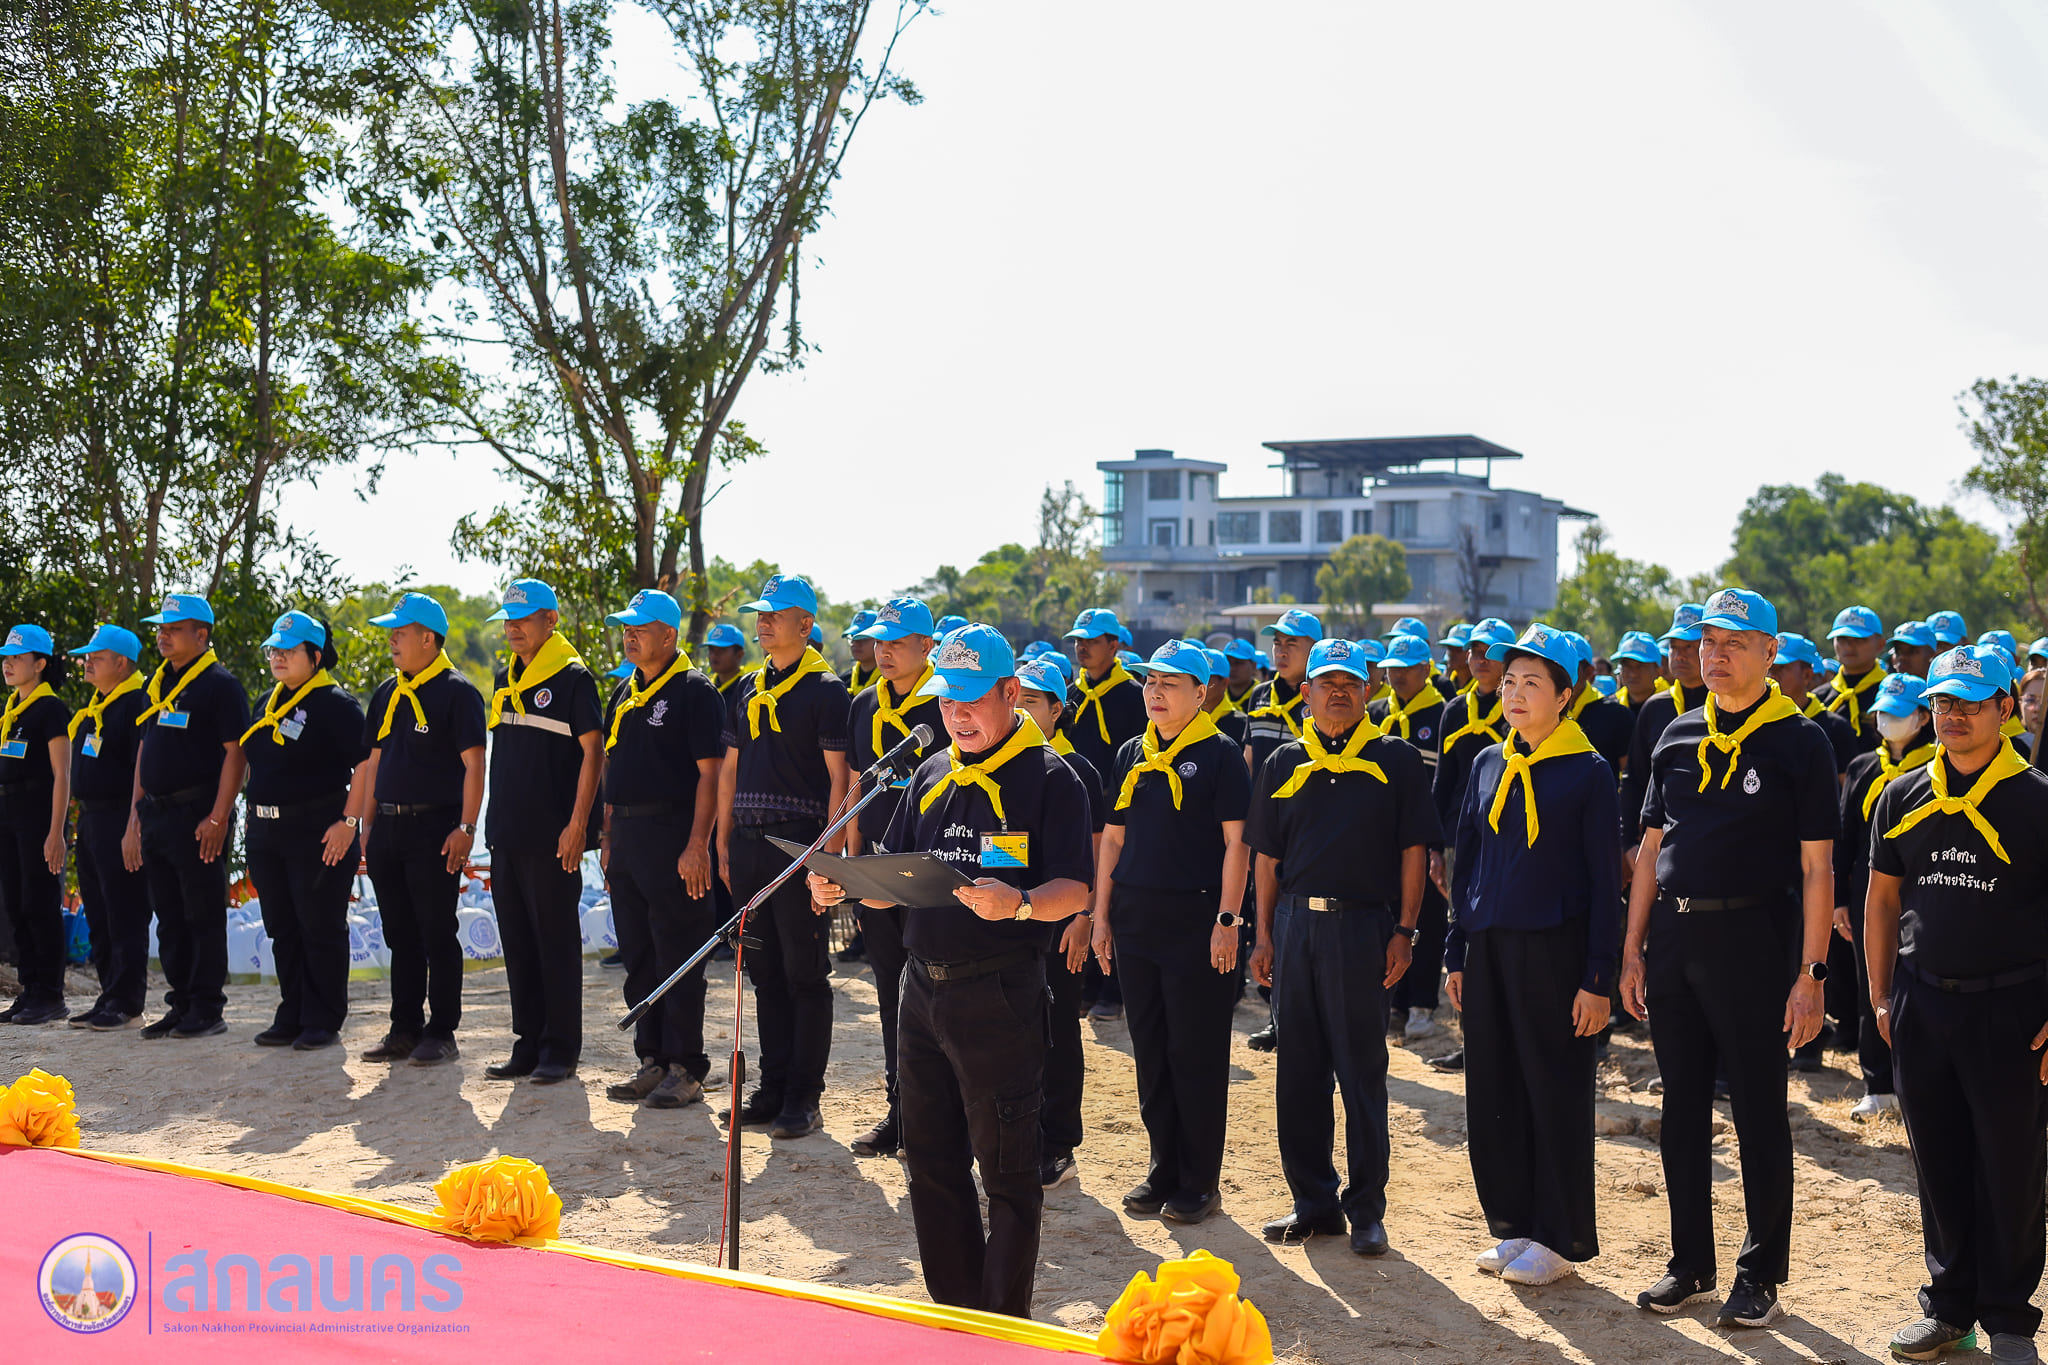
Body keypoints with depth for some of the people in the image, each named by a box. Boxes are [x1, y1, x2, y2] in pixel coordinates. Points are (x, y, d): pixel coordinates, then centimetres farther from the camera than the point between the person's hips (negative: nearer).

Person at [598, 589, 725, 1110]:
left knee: (677, 958, -3)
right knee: (638, 957, 11)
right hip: (626, 836, 8)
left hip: (673, 836, -8)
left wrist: (697, 844, -19)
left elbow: (709, 773, -13)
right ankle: (652, 1061, 19)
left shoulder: (694, 692, -7)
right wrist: (608, 836, 16)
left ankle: (686, 1070, 3)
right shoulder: (623, 694, 16)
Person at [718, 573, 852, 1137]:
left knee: (806, 974, -1)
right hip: (748, 845, 7)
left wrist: (828, 855, -15)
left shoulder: (825, 691, -5)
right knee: (765, 973, 11)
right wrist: (724, 844, 12)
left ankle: (804, 1098, 4)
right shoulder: (745, 693, 15)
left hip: (800, 844, -6)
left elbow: (839, 777, -9)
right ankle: (772, 1087, 19)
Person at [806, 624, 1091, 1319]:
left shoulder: (1048, 778, -6)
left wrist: (1018, 904, -32)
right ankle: (953, 1312, 28)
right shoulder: (932, 775, 14)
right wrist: (844, 886, -1)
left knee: (1006, 1169, 1)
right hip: (924, 990, 7)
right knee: (932, 1161, 14)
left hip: (999, 995, -7)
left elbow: (1075, 890, -14)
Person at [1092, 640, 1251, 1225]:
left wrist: (1227, 920, -15)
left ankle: (1200, 1182, 10)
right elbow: (1113, 838, 15)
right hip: (1136, 919, 6)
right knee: (1150, 1051, 11)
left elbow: (1236, 842, -9)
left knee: (1197, 1056, 0)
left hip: (1196, 919, -6)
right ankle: (1164, 1170, 22)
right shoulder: (1131, 755, 12)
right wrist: (1101, 915, 10)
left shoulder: (1220, 754, -5)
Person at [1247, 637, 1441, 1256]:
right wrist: (1264, 937, 7)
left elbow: (1413, 851, 1)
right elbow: (1267, 857, 13)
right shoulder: (1283, 764, 12)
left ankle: (1366, 1210, 10)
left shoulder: (1395, 760, 3)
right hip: (1294, 924, 4)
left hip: (1362, 926, -4)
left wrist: (1403, 932, -6)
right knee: (1298, 1072, 8)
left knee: (1362, 1074, 1)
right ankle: (1313, 1201, 19)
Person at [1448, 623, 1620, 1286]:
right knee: (1494, 1091, 10)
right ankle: (1513, 1226, 23)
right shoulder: (1489, 765, 9)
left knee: (1557, 1094, 3)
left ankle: (1560, 1240, 14)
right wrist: (1458, 956, 10)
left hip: (1554, 951, -5)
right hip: (1488, 950, 5)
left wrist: (1597, 980, -11)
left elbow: (1604, 881, -7)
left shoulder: (1587, 771, -6)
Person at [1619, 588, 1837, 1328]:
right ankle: (1690, 1263, 24)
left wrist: (1810, 973, -12)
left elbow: (1816, 868, -7)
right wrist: (1632, 949, 9)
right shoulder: (1678, 736, 10)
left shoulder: (1800, 741, -5)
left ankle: (1761, 1273, 16)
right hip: (1673, 937, 5)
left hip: (1753, 940, -5)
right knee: (1682, 1105, 12)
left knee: (1760, 1111, 4)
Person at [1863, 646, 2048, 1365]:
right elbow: (1882, 901, 14)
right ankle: (1950, 1301, 25)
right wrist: (1881, 996, 9)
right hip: (1922, 1002, 4)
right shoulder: (1903, 799, 7)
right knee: (1938, 1163, 11)